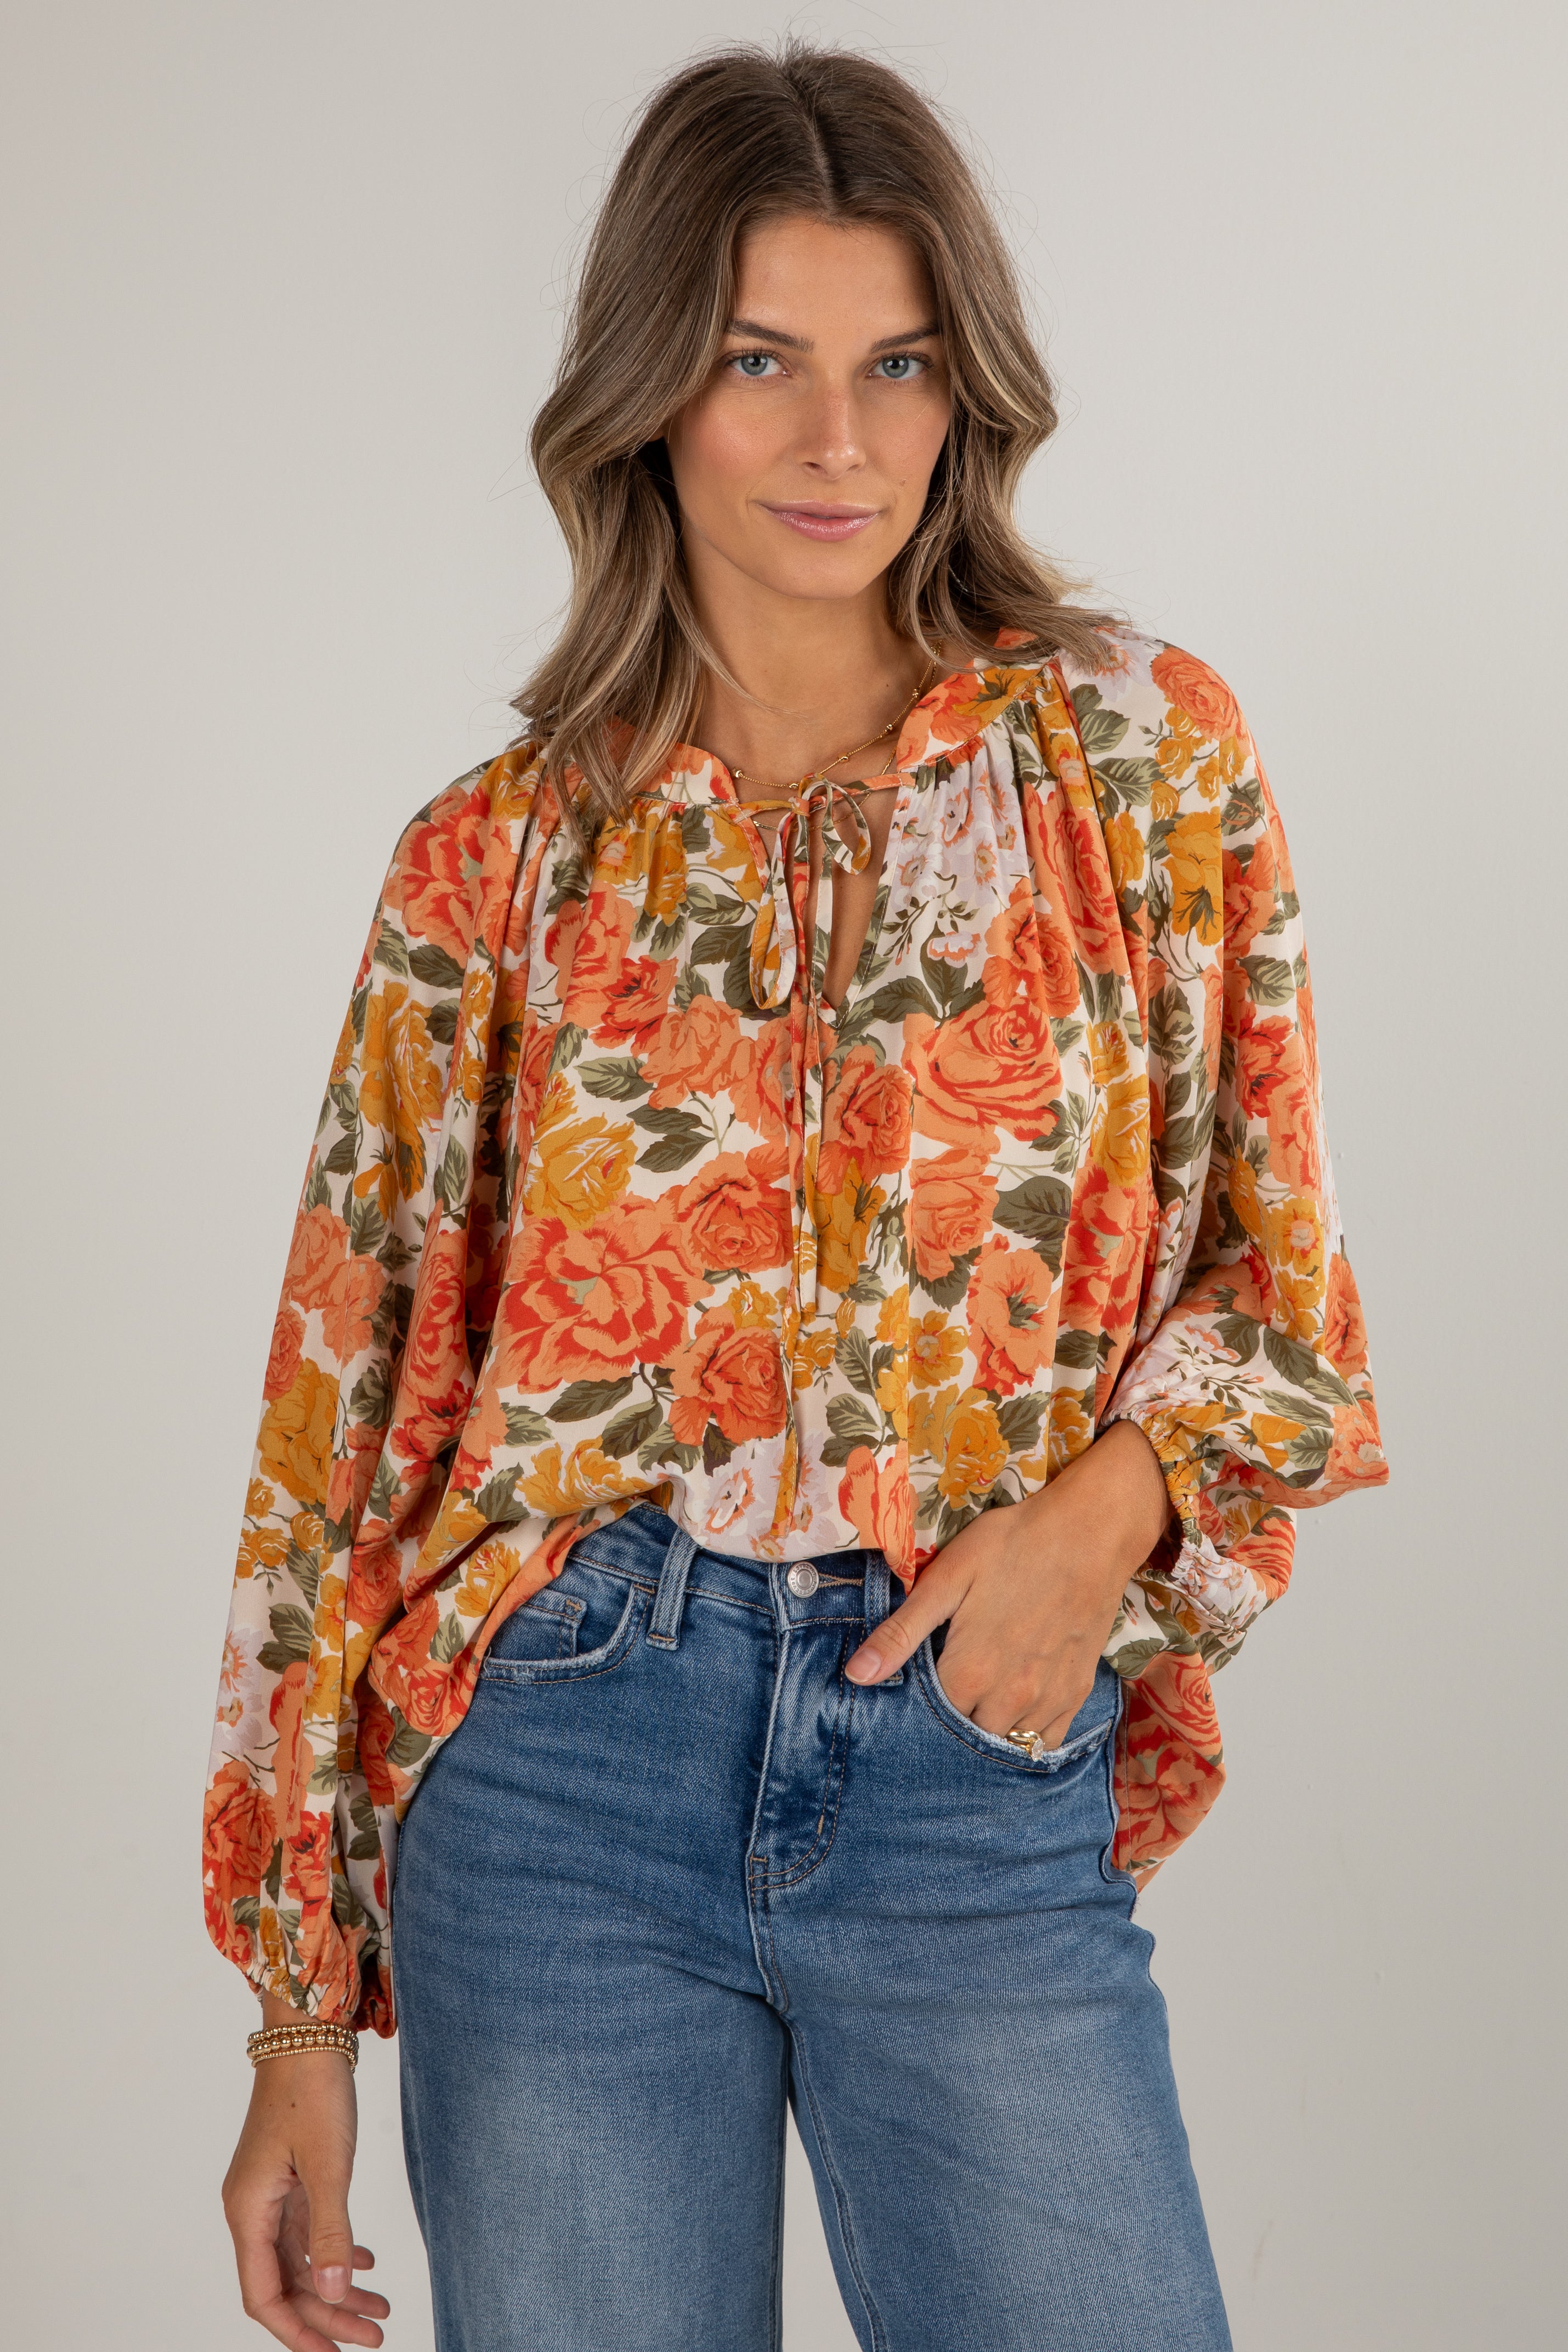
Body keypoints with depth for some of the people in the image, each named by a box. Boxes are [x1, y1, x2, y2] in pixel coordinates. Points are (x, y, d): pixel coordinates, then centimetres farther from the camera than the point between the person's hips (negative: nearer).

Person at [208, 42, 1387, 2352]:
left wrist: (1113, 1497, -12)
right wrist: (303, 2010, 4)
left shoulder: (1138, 750, 3)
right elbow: (357, 1399, 4)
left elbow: (1270, 1267, 9)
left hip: (985, 1768, 0)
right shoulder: (504, 859, 2)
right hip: (570, 1757, 0)